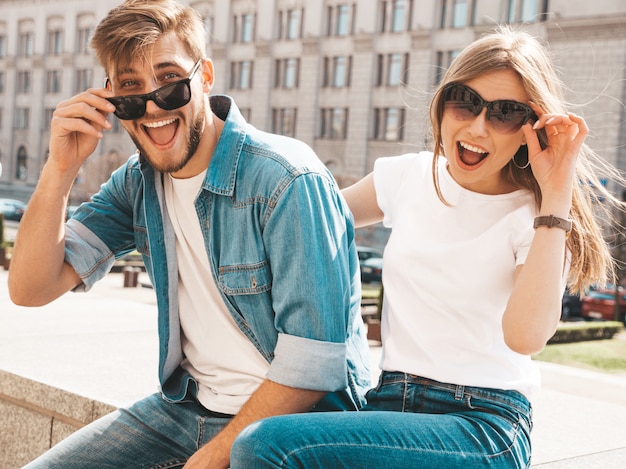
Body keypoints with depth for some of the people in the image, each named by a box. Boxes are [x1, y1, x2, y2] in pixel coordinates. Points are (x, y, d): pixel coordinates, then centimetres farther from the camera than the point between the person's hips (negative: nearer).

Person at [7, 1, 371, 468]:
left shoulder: (289, 181, -21)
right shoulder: (137, 182, 2)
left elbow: (314, 365, -22)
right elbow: (31, 289, -1)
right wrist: (60, 170, -12)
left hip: (292, 417, -5)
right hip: (184, 405, 6)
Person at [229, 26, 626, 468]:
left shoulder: (532, 218, -6)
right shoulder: (409, 177, 9)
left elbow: (525, 336, -23)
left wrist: (556, 195, -20)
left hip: (486, 424, -4)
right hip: (389, 401, 4)